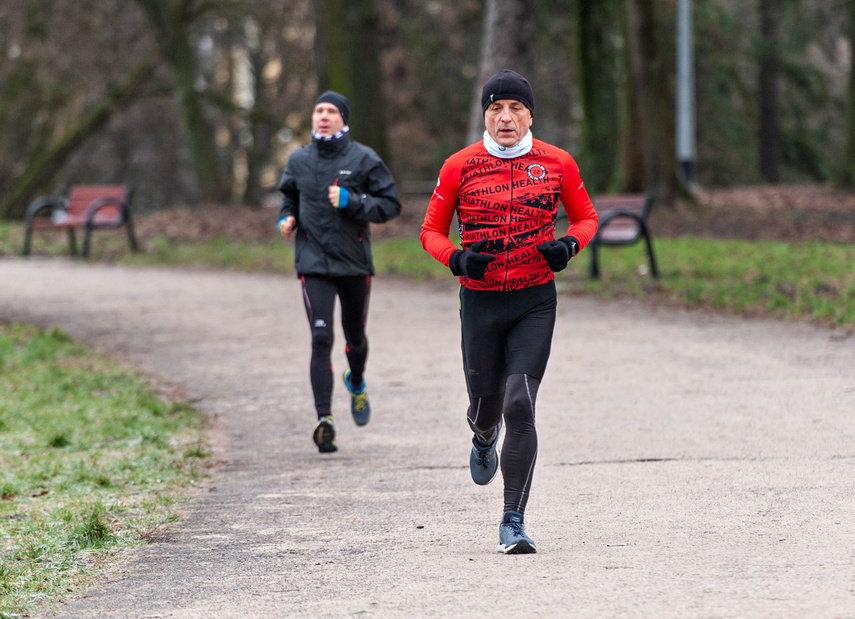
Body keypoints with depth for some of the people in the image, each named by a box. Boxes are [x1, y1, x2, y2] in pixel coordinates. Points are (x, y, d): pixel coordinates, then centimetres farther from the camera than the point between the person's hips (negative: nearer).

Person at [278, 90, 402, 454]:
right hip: (314, 263, 0)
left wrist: (351, 201, -19)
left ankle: (356, 384, 50)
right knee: (321, 339, -14)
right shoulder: (299, 161, 5)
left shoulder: (364, 160, -5)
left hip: (355, 262, 0)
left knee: (355, 337, 17)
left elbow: (391, 205, -6)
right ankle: (324, 418, -18)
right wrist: (286, 218, 3)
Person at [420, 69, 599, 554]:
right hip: (480, 302, 1)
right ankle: (484, 438, 51)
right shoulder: (460, 167, 0)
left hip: (535, 301, -1)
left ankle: (514, 522, -10)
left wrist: (569, 245, -8)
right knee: (486, 403, 9)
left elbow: (586, 217, 14)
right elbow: (431, 231, 8)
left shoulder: (557, 163, 2)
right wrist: (457, 259, -13)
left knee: (520, 405, -14)